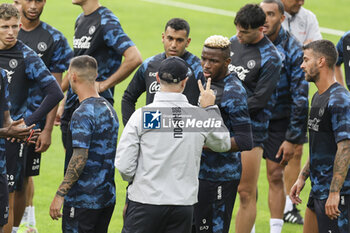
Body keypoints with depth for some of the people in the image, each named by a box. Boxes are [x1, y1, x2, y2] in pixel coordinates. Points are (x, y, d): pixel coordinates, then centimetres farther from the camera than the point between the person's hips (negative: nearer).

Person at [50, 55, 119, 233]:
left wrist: (60, 195, -19)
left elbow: (79, 159, -22)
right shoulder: (108, 108, 11)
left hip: (83, 199, -8)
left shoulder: (83, 113, -17)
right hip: (107, 197, 8)